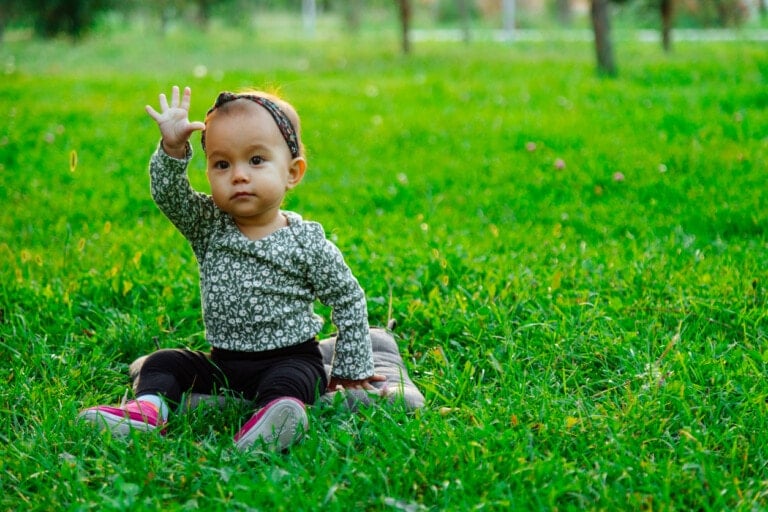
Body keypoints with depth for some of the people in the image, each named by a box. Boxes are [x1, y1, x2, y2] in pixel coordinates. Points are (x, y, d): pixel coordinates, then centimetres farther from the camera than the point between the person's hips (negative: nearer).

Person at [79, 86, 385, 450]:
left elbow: (349, 301, 1)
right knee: (165, 362, -6)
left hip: (289, 360, -5)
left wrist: (351, 370, 0)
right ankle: (148, 407, -30)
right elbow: (168, 195, -11)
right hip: (222, 363, 5)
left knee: (288, 381, -34)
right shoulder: (208, 226, 4)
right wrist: (172, 149, -28)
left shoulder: (306, 243, -6)